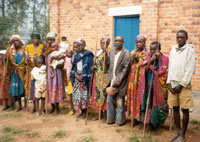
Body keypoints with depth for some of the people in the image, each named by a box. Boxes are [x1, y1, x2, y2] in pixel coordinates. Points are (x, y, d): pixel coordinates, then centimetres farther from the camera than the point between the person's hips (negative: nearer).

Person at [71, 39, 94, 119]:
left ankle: (85, 112, 11)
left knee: (84, 94, -2)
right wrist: (75, 74, -3)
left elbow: (90, 67, -10)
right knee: (77, 94, 7)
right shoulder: (76, 55, 12)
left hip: (84, 78, -6)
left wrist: (83, 76, -15)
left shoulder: (88, 55, -6)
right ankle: (82, 111, 20)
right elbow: (73, 67, 14)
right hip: (77, 77, 6)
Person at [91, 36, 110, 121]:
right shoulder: (98, 52, 14)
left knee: (104, 93, -4)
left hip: (105, 77, -7)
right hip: (97, 76, 7)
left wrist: (106, 53, -28)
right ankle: (100, 113, 22)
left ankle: (105, 114, 9)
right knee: (98, 93, 9)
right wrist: (94, 67, 2)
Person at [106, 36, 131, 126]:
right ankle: (110, 119, 25)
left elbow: (125, 69, -15)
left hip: (120, 82, -5)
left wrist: (117, 82, -16)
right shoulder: (112, 51, 9)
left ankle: (120, 120, 19)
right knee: (110, 101, 11)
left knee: (120, 102, 3)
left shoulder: (126, 53, -10)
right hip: (111, 80, 6)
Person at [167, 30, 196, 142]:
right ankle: (178, 132, 23)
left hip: (184, 84, -5)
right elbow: (170, 67, 12)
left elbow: (190, 69, -8)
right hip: (173, 83, 5)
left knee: (185, 110, 1)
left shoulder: (190, 49, -3)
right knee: (175, 109, 9)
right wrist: (169, 82, 2)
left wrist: (181, 84, -11)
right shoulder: (173, 49, 12)